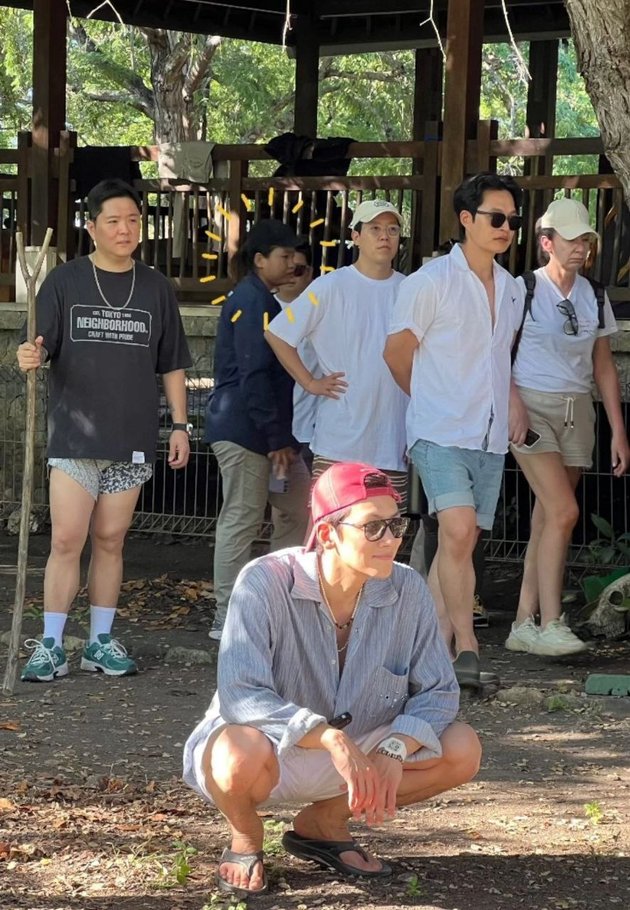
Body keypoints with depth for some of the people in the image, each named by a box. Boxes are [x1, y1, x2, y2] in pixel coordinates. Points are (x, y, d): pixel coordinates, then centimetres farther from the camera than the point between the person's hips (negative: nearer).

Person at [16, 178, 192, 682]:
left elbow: (172, 364, 13)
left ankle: (101, 641, 15)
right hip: (74, 434, -2)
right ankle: (51, 646, 0)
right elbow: (43, 349, -1)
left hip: (131, 438, 2)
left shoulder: (156, 287, 9)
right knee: (67, 541, -6)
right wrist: (31, 357, -24)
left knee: (110, 541, 6)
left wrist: (180, 424, 7)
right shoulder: (65, 281, 2)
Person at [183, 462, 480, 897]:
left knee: (462, 750, -15)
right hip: (270, 749, -4)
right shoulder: (266, 583, -23)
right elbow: (240, 697, -30)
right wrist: (331, 738, -41)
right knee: (242, 756, -40)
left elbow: (439, 691, -7)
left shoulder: (408, 591, -10)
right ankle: (246, 840, -1)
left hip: (358, 752, 5)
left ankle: (326, 821, 5)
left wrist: (394, 750, -26)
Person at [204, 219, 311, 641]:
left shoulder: (263, 302, 19)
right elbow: (253, 377, -20)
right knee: (241, 520, -5)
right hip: (245, 432, -10)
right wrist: (276, 438, -19)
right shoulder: (252, 304, -14)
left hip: (268, 432, 10)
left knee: (298, 511, 11)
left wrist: (283, 436, 18)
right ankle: (228, 619, 0)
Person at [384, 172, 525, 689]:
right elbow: (397, 352, 3)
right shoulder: (431, 282, -6)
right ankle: (466, 646, -16)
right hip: (441, 433, -6)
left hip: (490, 438, 6)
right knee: (458, 531, -20)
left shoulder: (513, 290, 13)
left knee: (460, 542, 7)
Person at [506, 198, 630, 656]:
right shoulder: (523, 290, -4)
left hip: (576, 411, 5)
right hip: (532, 407, -5)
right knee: (564, 511, -17)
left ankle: (524, 623, 8)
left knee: (547, 519, 4)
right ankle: (550, 623, -14)